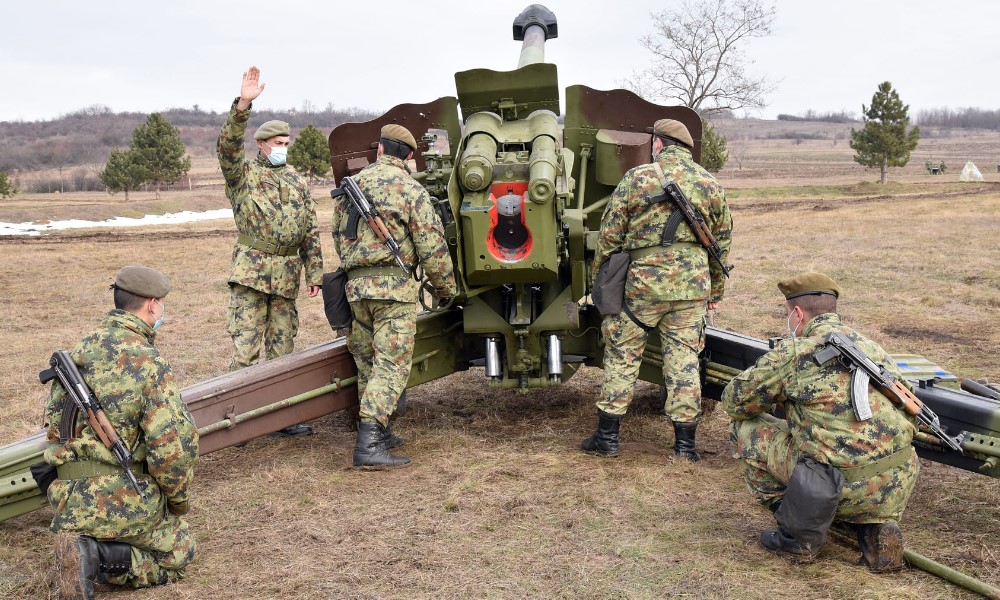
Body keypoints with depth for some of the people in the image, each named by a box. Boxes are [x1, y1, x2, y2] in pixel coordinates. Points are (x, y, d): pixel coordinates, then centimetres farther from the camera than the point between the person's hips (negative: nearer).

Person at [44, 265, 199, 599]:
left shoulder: (78, 353, 4)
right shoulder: (148, 364, -18)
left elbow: (53, 424, 13)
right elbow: (173, 446, -21)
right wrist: (180, 500, -2)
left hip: (70, 500, 7)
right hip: (128, 502, -7)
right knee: (177, 556, 18)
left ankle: (82, 548, 4)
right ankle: (102, 558, -7)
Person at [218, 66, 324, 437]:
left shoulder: (296, 182, 16)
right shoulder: (243, 175, 3)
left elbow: (311, 231, 15)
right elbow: (228, 146, -18)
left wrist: (314, 272, 8)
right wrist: (243, 105, -30)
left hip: (286, 277, 5)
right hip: (250, 273, -4)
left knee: (282, 349, 10)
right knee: (244, 348, -6)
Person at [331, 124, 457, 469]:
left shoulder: (352, 185, 13)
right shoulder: (410, 189, -6)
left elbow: (338, 235, 20)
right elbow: (431, 245, -7)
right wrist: (445, 285, 6)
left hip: (356, 285, 6)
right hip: (394, 284, -6)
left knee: (367, 362, 16)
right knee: (392, 363, -6)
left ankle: (377, 433, 25)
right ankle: (369, 444, -14)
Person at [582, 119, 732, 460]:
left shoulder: (637, 178, -2)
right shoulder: (711, 185, 9)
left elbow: (609, 235, -1)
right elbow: (723, 243, 14)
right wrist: (716, 290, 23)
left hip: (643, 282, -3)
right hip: (693, 285, 3)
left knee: (621, 355, 8)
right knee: (684, 360, 8)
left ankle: (607, 437, 12)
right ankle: (685, 444, 12)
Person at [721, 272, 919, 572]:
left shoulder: (794, 351, -4)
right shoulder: (871, 345, 16)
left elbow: (734, 401, 3)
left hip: (849, 486, -7)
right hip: (900, 487, 7)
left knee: (748, 430, 10)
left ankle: (797, 536, 13)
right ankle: (877, 526, 11)